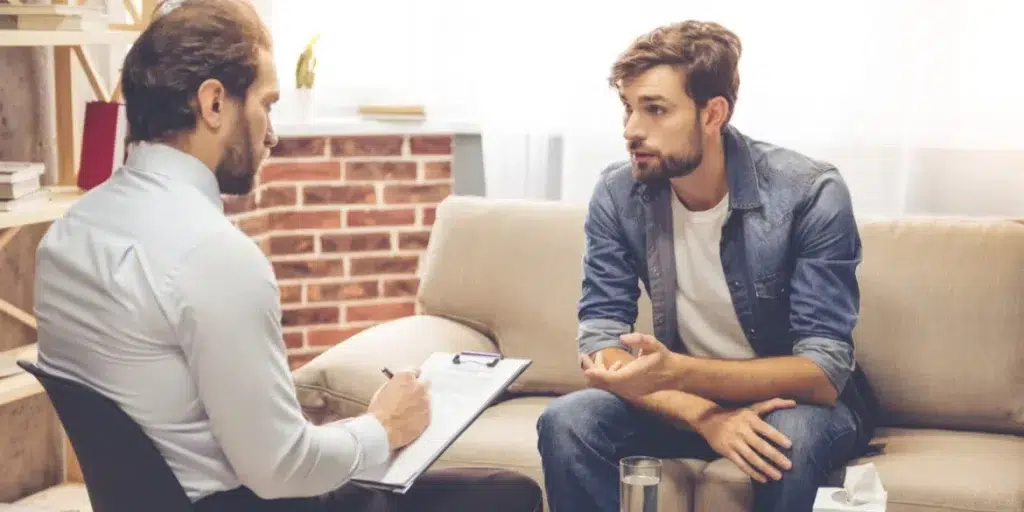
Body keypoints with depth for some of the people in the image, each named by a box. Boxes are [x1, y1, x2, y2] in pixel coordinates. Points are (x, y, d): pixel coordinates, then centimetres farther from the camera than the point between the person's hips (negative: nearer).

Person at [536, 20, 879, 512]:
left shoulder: (810, 194, -22)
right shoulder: (616, 195, -12)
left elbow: (824, 372, -26)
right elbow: (599, 343, -15)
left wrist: (676, 372, -41)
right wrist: (705, 415, -32)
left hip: (797, 400, -2)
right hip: (686, 396, 3)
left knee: (789, 436, -36)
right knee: (565, 422, -23)